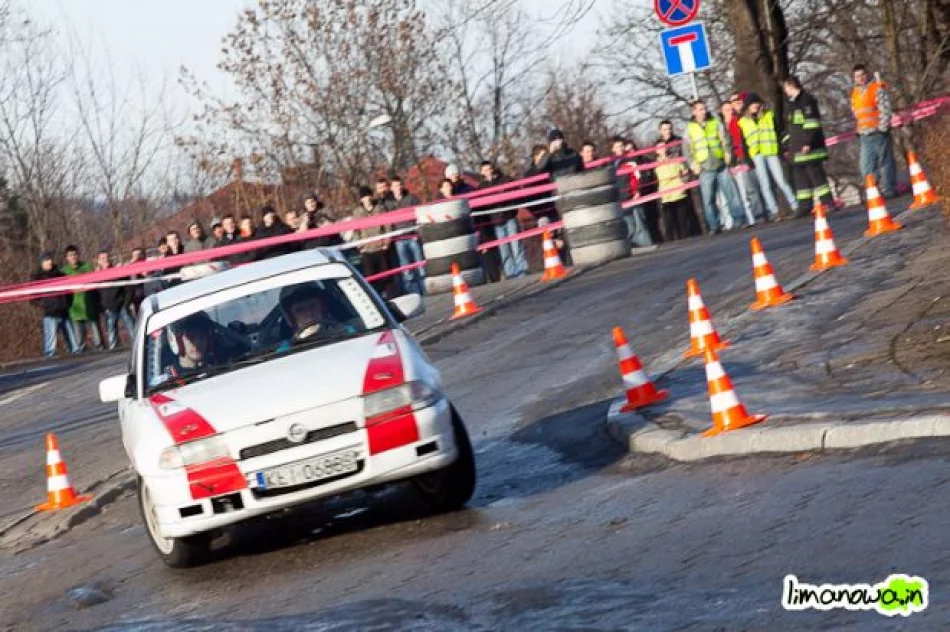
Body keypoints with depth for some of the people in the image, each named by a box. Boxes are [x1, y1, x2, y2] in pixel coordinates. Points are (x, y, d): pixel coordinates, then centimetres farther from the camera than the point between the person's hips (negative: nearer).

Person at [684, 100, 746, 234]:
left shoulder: (715, 123, 9)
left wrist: (727, 153, -6)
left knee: (731, 194, 0)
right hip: (705, 169, -1)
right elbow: (687, 149, 8)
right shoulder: (690, 128, 7)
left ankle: (738, 220, 8)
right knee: (708, 200, -3)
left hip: (721, 165, 1)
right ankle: (714, 226, 3)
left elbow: (725, 140, 7)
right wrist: (693, 164, -1)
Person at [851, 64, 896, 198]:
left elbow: (886, 110, -11)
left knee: (885, 162, -1)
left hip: (879, 133, -6)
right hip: (864, 136, 6)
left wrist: (882, 128, -16)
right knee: (867, 167, 1)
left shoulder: (877, 89, -5)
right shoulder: (855, 93, 16)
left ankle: (888, 190, 4)